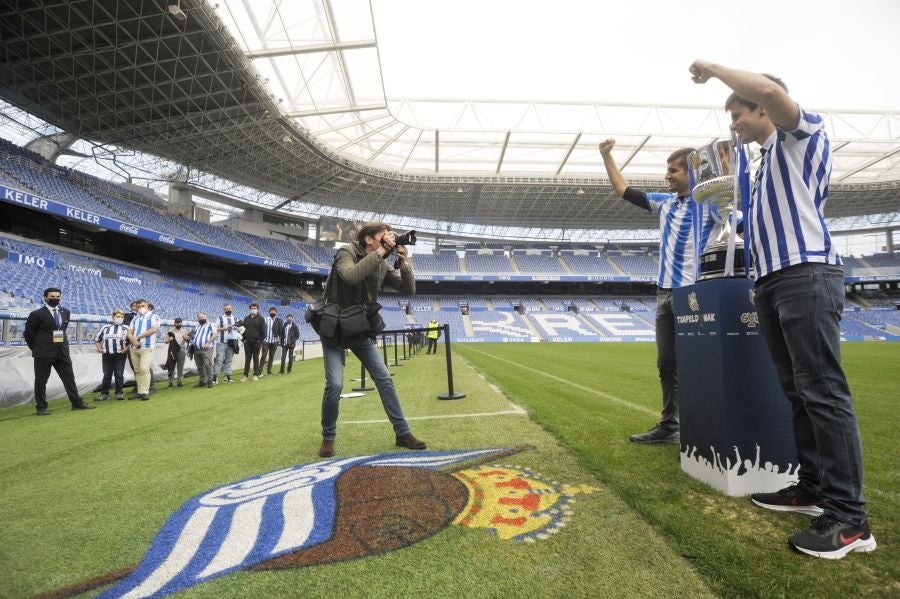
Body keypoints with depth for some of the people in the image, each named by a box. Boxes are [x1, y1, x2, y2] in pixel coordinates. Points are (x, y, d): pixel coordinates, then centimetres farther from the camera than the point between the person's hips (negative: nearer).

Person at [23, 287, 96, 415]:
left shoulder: (65, 312, 8)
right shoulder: (37, 314, -7)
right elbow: (28, 333, 0)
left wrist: (61, 343, 15)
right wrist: (36, 348, 3)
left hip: (62, 352, 4)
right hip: (43, 353, -4)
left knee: (69, 377, 5)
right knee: (41, 380, 5)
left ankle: (77, 403, 9)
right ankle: (41, 407, 14)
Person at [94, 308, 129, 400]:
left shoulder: (126, 328, 5)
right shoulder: (105, 328, 13)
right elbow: (97, 339, 20)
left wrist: (126, 349, -10)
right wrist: (99, 348, 6)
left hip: (120, 355, -2)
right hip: (107, 355, 2)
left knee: (119, 374, 1)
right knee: (107, 375, 5)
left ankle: (119, 393, 9)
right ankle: (104, 393, 12)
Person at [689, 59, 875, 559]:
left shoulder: (804, 132, 4)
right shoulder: (770, 161, 28)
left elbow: (770, 91, -17)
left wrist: (712, 69, -4)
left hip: (806, 275, -10)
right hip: (774, 281, 10)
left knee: (823, 392, -12)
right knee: (799, 393, 10)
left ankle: (850, 518, -7)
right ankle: (814, 489, 18)